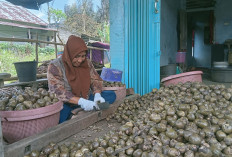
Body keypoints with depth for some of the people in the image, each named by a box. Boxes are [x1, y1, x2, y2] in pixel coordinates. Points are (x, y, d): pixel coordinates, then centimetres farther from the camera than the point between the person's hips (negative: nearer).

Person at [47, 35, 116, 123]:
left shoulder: (87, 63, 4)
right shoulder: (55, 66, -13)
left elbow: (95, 80, 5)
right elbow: (58, 91, -21)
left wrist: (97, 94, -18)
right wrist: (81, 101, -34)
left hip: (86, 100, 6)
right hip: (66, 104, -6)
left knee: (111, 95, -11)